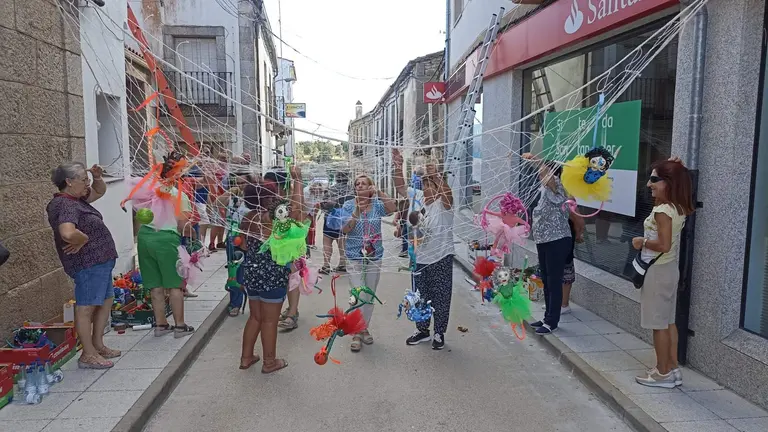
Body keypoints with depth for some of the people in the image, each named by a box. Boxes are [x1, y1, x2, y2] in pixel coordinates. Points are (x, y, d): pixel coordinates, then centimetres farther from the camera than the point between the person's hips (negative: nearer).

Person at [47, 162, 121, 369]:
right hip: (88, 264, -11)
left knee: (106, 302, 18)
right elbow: (67, 233, -37)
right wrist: (84, 239, -18)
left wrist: (98, 177, 7)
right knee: (86, 307, -3)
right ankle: (88, 355, 6)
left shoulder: (77, 199, 11)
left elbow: (100, 191, 27)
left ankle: (98, 345, 29)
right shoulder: (65, 205, -19)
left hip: (100, 261, 11)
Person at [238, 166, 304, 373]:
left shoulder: (247, 219, 3)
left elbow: (245, 244, 12)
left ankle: (246, 357, 29)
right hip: (272, 274, -7)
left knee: (255, 317, 20)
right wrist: (297, 179, -11)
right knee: (270, 320, 6)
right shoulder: (274, 218, -19)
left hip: (252, 271, 7)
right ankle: (270, 362, 18)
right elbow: (296, 207, -16)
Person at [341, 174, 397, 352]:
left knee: (370, 296, 13)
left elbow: (393, 208, -21)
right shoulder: (348, 206, -3)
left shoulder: (377, 205, -2)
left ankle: (364, 328, 30)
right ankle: (356, 334, 7)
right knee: (359, 296, -8)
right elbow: (344, 230, -12)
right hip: (354, 257, -2)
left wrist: (379, 192, -28)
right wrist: (356, 212, -23)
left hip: (374, 257, 2)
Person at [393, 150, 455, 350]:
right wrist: (397, 166, -13)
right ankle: (422, 330, 33)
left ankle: (439, 334, 22)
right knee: (420, 297, 16)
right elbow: (400, 187, 0)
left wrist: (436, 175, -46)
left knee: (440, 297, 6)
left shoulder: (444, 203, -13)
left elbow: (448, 194, -34)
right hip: (419, 257, 6)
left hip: (441, 258, -5)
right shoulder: (417, 196, 3)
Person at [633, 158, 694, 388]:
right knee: (668, 322, 16)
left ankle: (663, 373, 12)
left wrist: (642, 242, -10)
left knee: (658, 324, 1)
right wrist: (674, 168, 15)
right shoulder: (678, 208, 5)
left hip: (657, 271, -9)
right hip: (670, 268, 9)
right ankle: (673, 369, 25)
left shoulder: (662, 211, -22)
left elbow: (663, 245, -28)